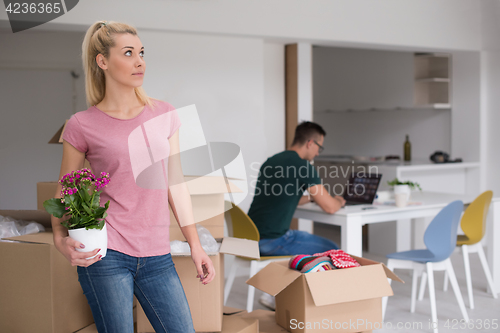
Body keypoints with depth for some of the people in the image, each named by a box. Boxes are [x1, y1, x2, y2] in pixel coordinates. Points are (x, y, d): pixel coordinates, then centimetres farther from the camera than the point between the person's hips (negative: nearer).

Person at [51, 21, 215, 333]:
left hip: (157, 256, 4)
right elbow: (63, 192, 6)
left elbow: (175, 183, 11)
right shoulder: (82, 125, -3)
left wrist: (195, 245, 11)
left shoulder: (164, 114, 7)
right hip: (106, 254, -3)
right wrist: (61, 239, -11)